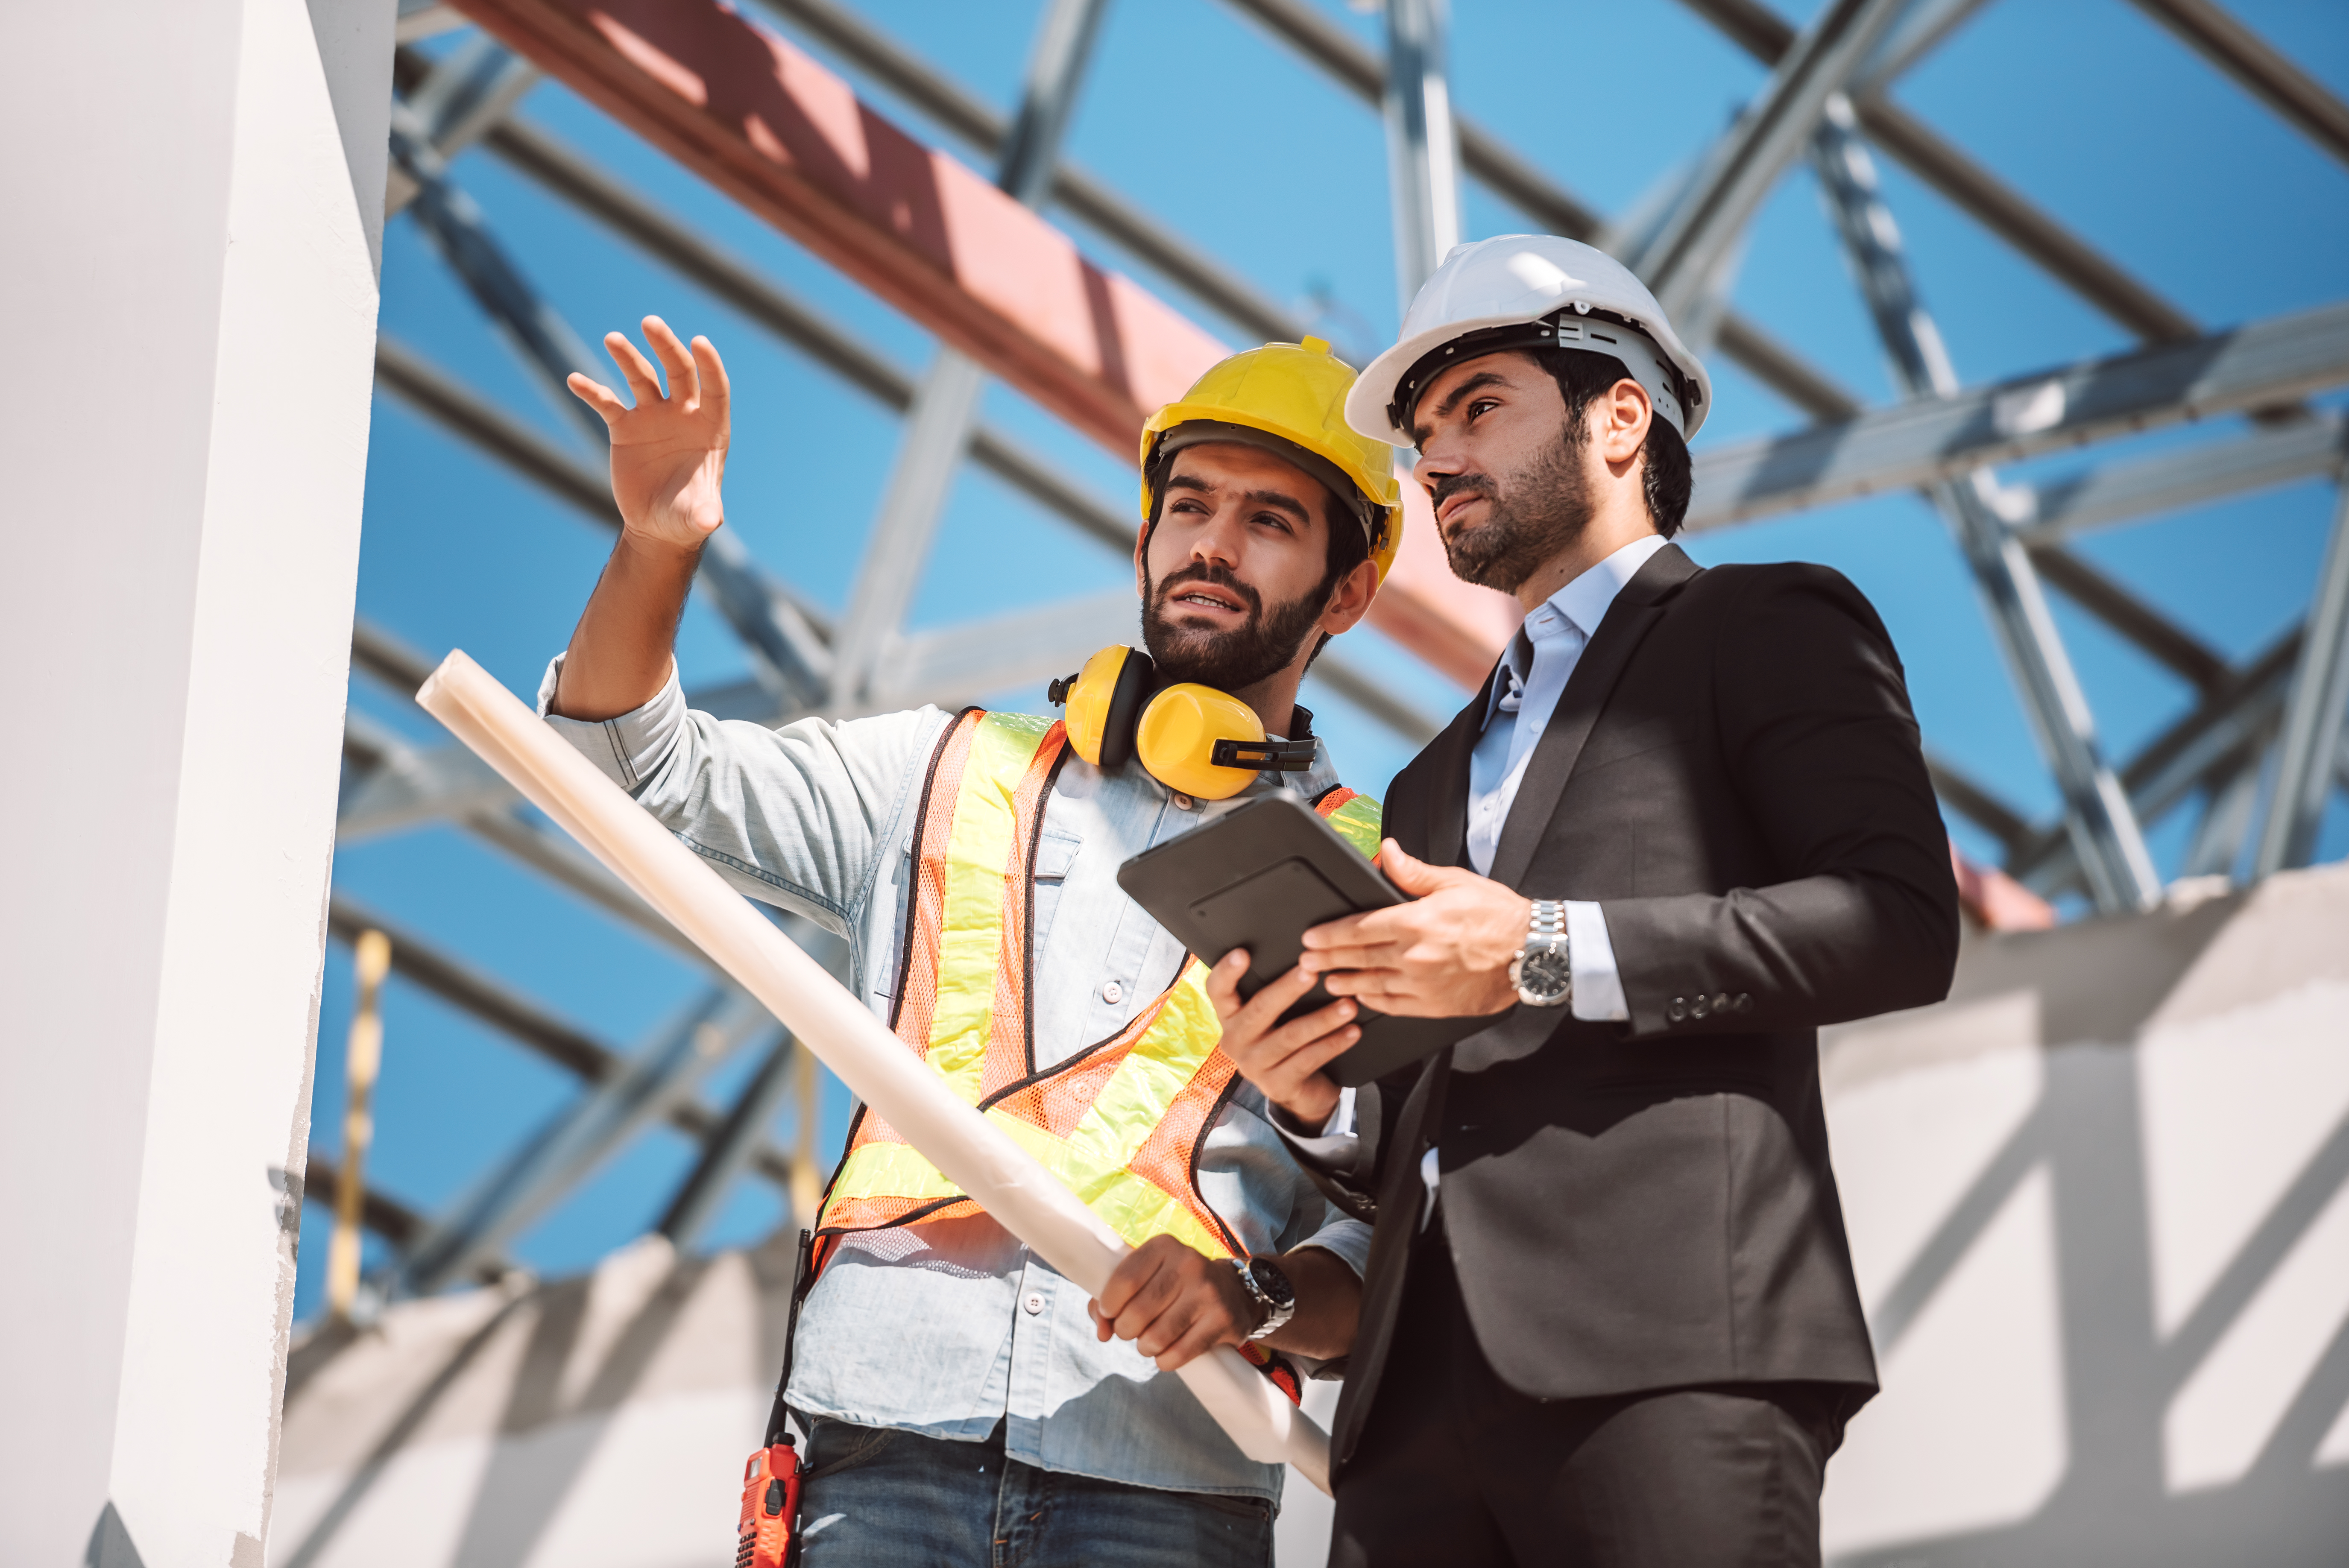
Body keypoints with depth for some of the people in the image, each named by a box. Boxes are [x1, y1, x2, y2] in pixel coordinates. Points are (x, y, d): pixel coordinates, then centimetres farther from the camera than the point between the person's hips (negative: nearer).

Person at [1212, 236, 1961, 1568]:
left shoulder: (1767, 630, 12)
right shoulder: (1438, 780, 33)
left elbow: (1902, 924, -5)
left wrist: (1548, 955, -10)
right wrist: (1322, 1105, 9)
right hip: (1420, 1391, 6)